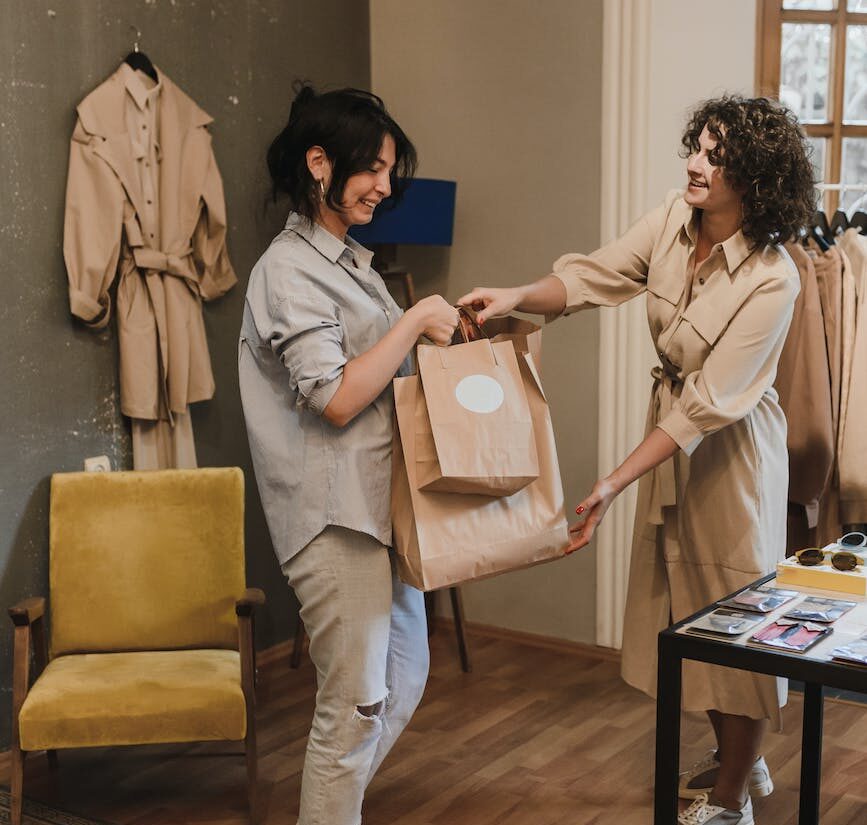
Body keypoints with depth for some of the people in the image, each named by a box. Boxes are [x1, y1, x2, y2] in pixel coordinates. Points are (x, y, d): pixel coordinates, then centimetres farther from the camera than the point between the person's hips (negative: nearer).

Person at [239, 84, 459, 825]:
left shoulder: (347, 260, 16)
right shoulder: (290, 270, -13)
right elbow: (335, 399, -20)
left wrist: (438, 326, 9)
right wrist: (415, 321, -14)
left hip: (380, 502, 10)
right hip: (336, 513, -10)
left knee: (404, 679, 17)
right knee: (357, 701, -2)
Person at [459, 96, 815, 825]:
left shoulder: (771, 280, -27)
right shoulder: (672, 221, -8)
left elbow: (707, 405, -29)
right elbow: (592, 277, -7)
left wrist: (614, 484, -32)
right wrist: (517, 296, -28)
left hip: (730, 445, -7)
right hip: (671, 423, 7)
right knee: (683, 601, 17)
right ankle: (739, 758, 39)